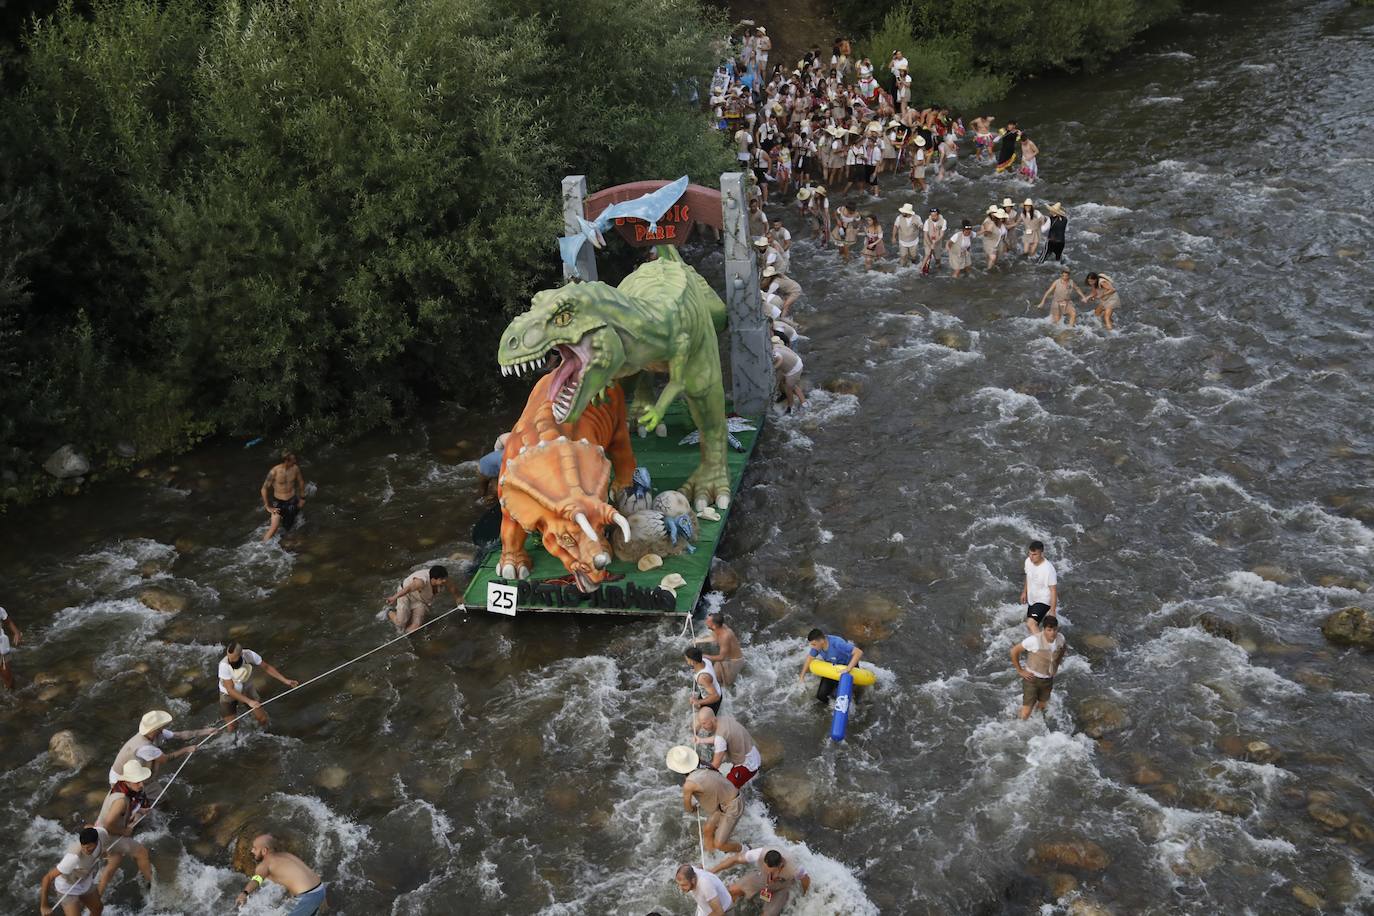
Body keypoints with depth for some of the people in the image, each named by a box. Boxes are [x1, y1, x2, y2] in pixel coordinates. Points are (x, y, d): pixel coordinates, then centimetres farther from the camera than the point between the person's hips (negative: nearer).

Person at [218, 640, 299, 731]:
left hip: (247, 689, 3)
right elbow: (230, 690, -30)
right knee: (232, 729, -5)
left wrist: (285, 680, -9)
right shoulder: (224, 665, -34)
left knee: (262, 719, 1)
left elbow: (267, 667, -8)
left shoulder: (249, 655, -26)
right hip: (229, 694, -3)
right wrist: (249, 701, -38)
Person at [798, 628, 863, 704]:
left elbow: (859, 652, -44)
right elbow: (810, 658, 1)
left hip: (848, 666, -5)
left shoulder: (837, 643, -38)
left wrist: (848, 669, -48)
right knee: (821, 695, -2)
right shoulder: (817, 644, -19)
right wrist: (802, 676, 8)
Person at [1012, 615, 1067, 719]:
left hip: (1048, 680, 5)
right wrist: (1020, 671, -14)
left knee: (1042, 707, 23)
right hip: (1032, 678, -5)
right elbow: (1014, 651, -19)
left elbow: (1063, 648, 15)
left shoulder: (1060, 638, -12)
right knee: (1025, 713, -6)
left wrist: (1056, 666, 10)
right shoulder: (1035, 639, -29)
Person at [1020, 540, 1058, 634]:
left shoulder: (1048, 569, -30)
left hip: (1044, 601, -8)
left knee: (1031, 624, -26)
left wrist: (1052, 610, -20)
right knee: (1030, 624, 22)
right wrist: (1024, 592, 22)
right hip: (1032, 599, 8)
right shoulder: (1028, 561, -9)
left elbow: (1053, 590, -22)